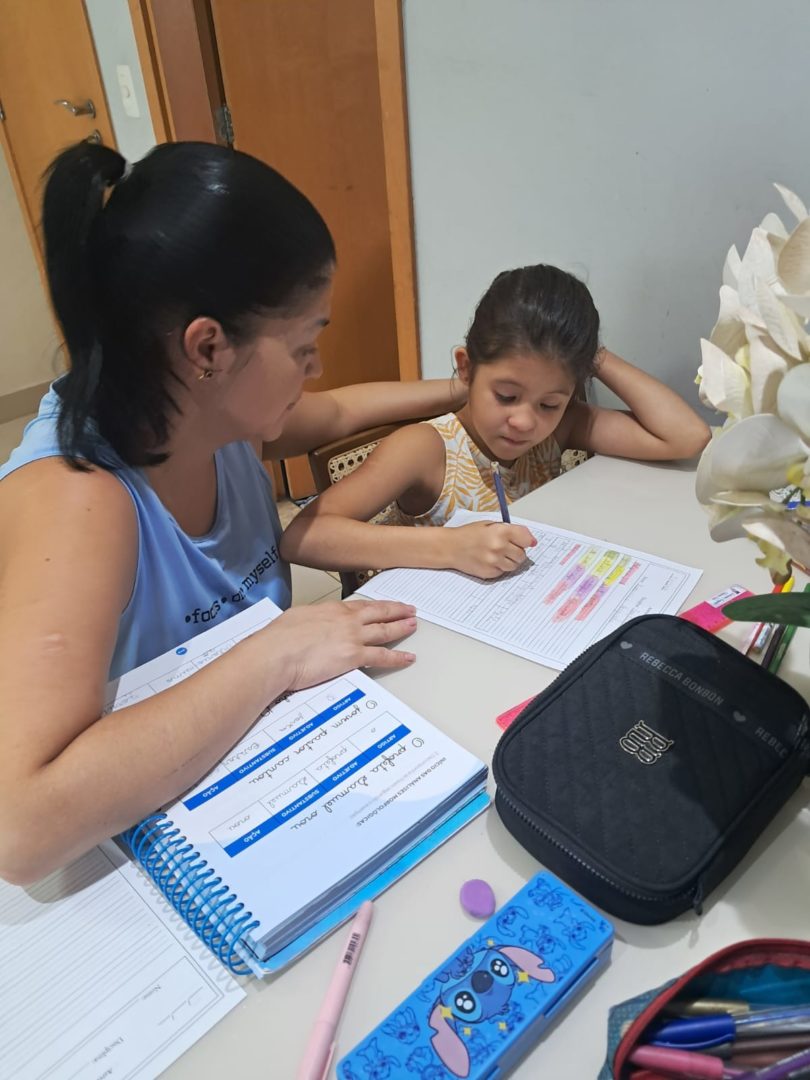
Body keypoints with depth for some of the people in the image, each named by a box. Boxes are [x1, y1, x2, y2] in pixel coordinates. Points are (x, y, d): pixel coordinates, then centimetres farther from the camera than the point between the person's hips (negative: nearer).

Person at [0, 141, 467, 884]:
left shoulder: (202, 407, -10)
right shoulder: (74, 496, -32)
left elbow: (336, 414, 11)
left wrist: (463, 394, 18)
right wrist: (274, 655, -36)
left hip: (271, 757, 7)